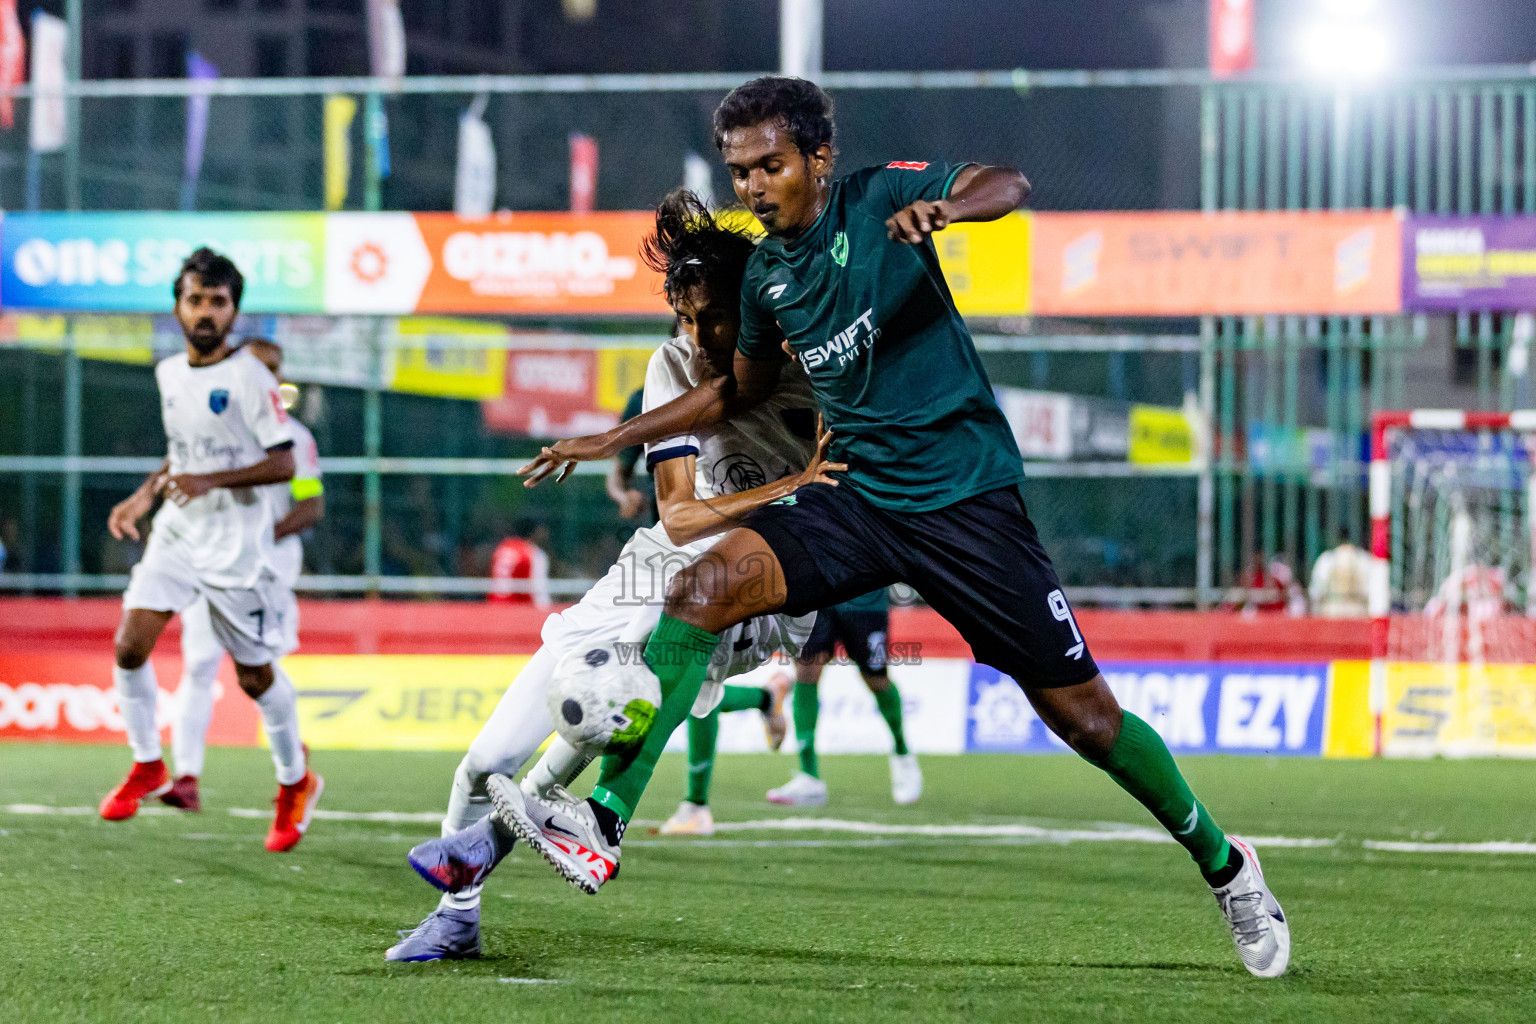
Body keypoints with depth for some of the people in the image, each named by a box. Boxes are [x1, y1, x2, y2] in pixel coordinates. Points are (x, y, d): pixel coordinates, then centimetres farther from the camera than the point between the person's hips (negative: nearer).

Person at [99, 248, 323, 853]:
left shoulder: (249, 378, -12)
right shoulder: (169, 374, 8)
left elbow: (282, 464, -14)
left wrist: (209, 481, -23)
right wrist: (145, 495, 12)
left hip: (237, 544, -5)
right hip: (176, 532, 5)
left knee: (255, 676, 3)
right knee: (129, 647, -11)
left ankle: (295, 781, 25)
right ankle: (147, 765, 7)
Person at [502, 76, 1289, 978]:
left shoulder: (879, 198, -7)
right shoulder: (766, 275, 9)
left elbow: (1009, 185, -23)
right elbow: (741, 391, 27)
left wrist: (943, 209, -44)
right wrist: (617, 438, 22)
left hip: (966, 492, -5)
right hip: (858, 497, 5)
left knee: (1085, 715, -2)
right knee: (708, 583, -20)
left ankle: (1222, 863, 21)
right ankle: (603, 826, -27)